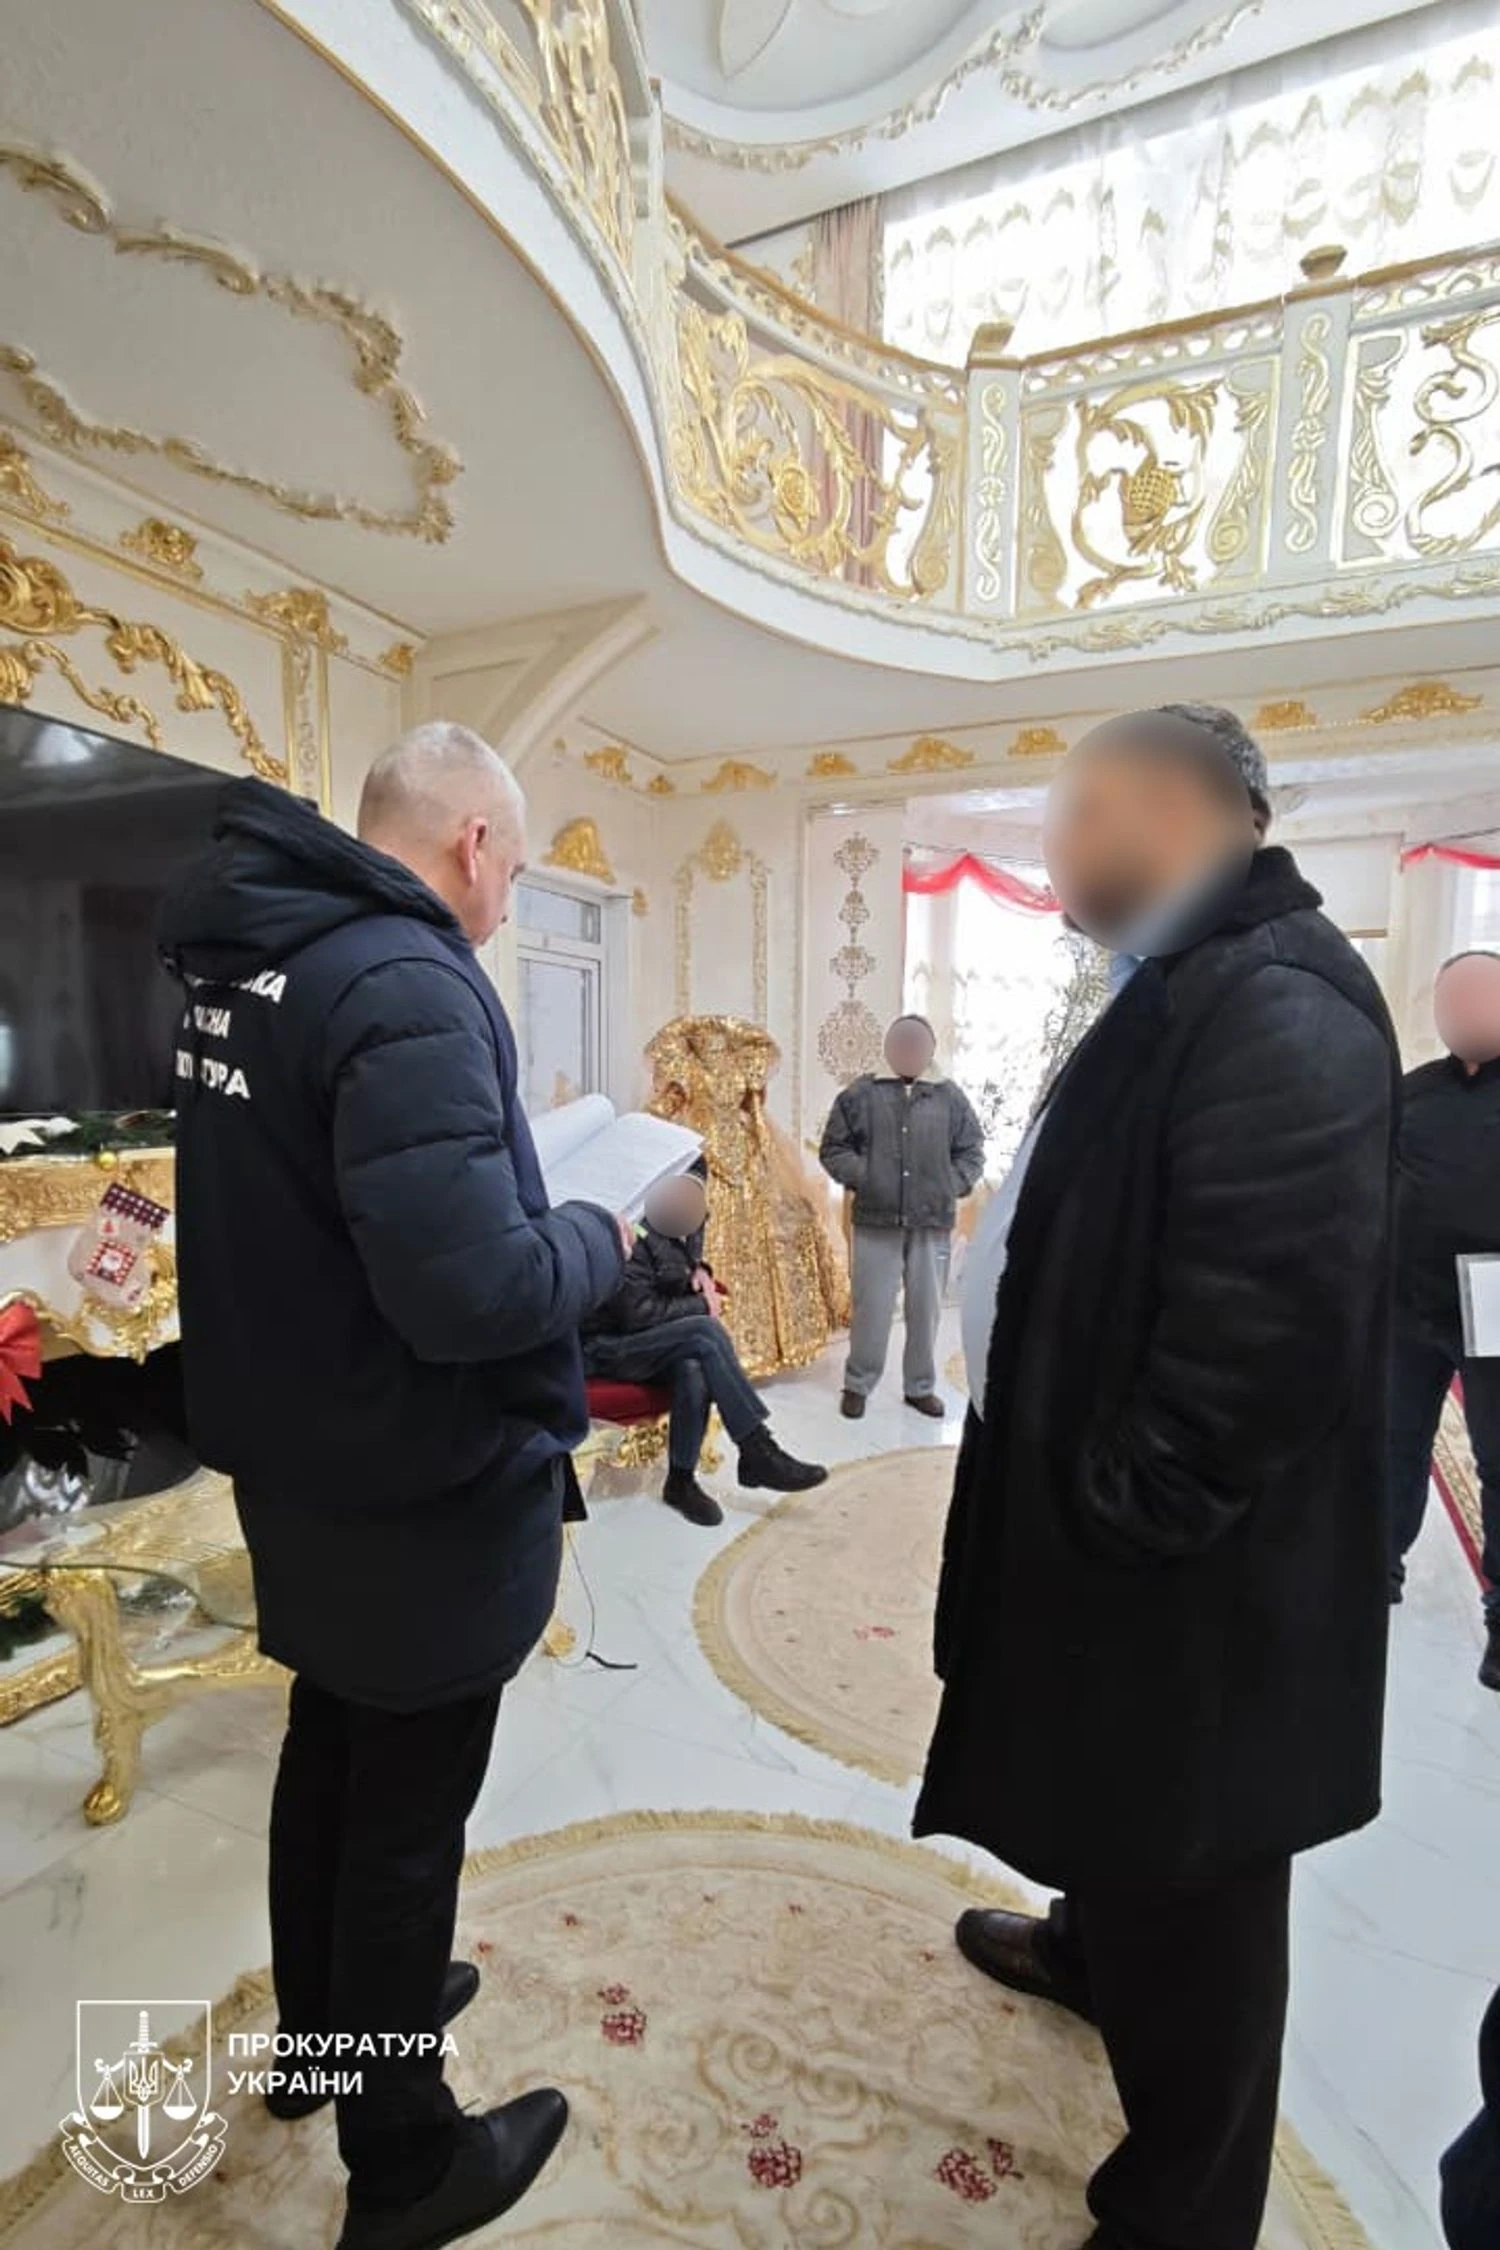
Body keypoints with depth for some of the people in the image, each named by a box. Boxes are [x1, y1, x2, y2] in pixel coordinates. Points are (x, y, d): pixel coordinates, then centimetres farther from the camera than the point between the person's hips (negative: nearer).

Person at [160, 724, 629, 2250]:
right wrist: (605, 1233, -14)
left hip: (296, 1457, 9)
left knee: (332, 1746, 27)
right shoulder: (404, 984, -25)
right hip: (423, 1487, -8)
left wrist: (523, 1179, 8)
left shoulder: (243, 958, 4)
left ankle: (321, 2029, 52)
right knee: (408, 1811, 12)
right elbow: (472, 1291, -33)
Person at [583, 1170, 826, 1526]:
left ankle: (681, 1481, -13)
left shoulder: (676, 1232, 0)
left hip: (645, 1342, 7)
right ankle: (758, 1453, -23)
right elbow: (639, 1313, -27)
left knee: (694, 1370, -30)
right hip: (608, 1347, -7)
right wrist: (701, 1306, -15)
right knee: (706, 1332, -30)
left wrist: (698, 1270, 0)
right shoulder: (636, 1239, -24)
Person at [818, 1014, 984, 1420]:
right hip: (876, 1220, -2)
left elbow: (971, 1151, 12)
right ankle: (857, 1384, 19)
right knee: (871, 1306, 2)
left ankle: (920, 1386, 25)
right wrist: (860, 1176, -7)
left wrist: (952, 1186, 0)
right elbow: (833, 1148, 6)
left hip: (932, 1223, 2)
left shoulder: (949, 1096, 7)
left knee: (927, 1308, 9)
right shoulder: (861, 1094, 2)